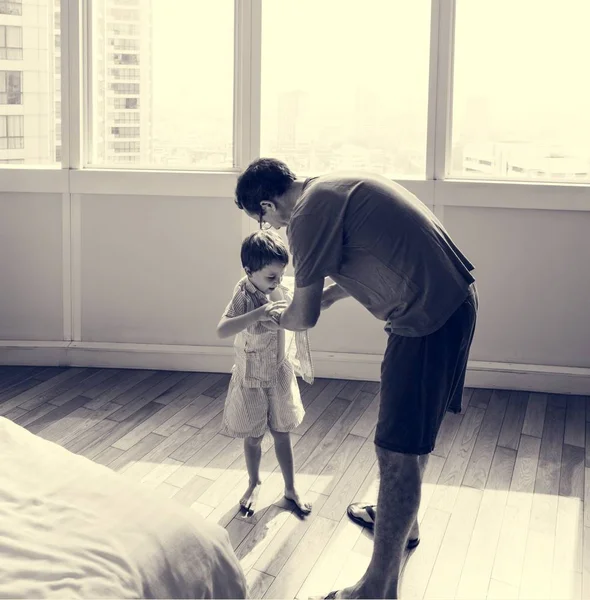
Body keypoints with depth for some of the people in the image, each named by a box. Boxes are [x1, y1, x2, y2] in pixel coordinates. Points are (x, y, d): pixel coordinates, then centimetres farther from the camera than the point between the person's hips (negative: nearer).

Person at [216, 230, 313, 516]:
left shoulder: (282, 290, -8)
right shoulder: (244, 297, -23)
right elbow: (222, 330, -42)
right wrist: (259, 314, -49)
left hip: (280, 377, 4)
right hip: (251, 380, -3)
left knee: (282, 435, 15)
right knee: (253, 437, 15)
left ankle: (290, 488, 30)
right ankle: (254, 485, 37)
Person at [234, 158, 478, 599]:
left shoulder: (309, 215, -14)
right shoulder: (335, 187, 14)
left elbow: (304, 317, -10)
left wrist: (278, 317, 12)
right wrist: (324, 295, 24)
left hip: (430, 315, -10)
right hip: (454, 297, 10)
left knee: (398, 450, -4)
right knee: (410, 436, 26)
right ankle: (403, 521, 46)